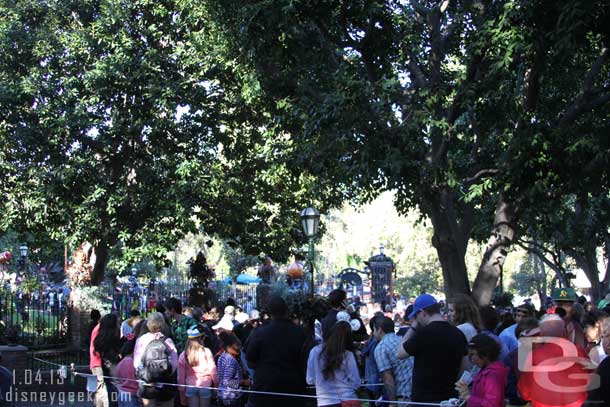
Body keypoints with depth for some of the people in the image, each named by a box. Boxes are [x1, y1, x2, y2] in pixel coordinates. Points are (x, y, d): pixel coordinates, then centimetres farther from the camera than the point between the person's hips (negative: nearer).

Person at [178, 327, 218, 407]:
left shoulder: (183, 355, -1)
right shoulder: (207, 352, -7)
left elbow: (181, 377, 2)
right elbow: (213, 371, -6)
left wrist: (182, 396, 10)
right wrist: (216, 386, 6)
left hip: (190, 388, 2)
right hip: (205, 387, -2)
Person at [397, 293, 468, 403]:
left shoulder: (424, 333, -16)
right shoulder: (459, 334, 5)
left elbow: (400, 354, -4)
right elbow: (463, 367, 12)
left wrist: (413, 327, 2)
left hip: (424, 399, -6)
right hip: (449, 398, 7)